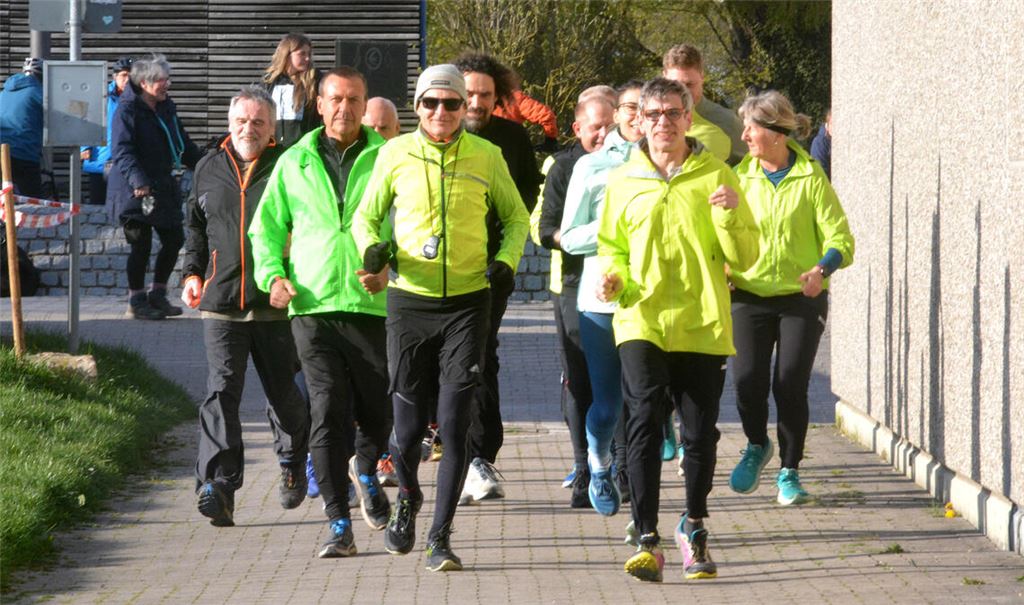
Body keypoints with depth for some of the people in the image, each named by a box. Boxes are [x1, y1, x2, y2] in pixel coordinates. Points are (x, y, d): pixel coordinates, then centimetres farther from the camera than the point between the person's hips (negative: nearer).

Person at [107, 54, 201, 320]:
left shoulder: (166, 108, 13)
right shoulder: (127, 110, -13)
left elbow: (183, 144, 24)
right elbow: (122, 151, -22)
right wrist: (138, 180, -34)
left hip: (164, 187, 8)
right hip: (135, 192, -8)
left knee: (174, 239, 8)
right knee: (141, 245, -4)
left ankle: (157, 295, 23)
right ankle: (137, 301, 9)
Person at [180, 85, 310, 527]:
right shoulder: (209, 169, 12)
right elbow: (196, 227, 25)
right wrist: (192, 272, 13)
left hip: (276, 305, -2)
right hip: (221, 303, 2)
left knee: (283, 392, 10)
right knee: (222, 389, -12)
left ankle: (292, 460, 38)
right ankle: (218, 484, -19)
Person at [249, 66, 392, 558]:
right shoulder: (294, 163, 10)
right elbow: (266, 227, 16)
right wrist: (273, 276, 0)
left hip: (373, 305, 0)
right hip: (313, 306, 0)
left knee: (379, 413, 6)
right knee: (328, 415, -7)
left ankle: (365, 472, 40)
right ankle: (338, 526, -4)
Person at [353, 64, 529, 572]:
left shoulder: (485, 157, 1)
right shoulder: (395, 154, 1)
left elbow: (515, 216, 13)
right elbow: (366, 215, 11)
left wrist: (506, 259, -5)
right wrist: (372, 247, -10)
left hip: (467, 301, 0)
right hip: (409, 300, 1)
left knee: (454, 424, -7)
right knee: (409, 425, 3)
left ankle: (440, 537, 0)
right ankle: (408, 496, 36)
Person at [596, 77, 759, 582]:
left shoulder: (715, 177, 4)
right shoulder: (623, 181, 8)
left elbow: (744, 258, 3)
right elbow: (612, 245, 19)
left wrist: (730, 215, -15)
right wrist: (613, 277, -2)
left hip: (702, 326, 0)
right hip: (642, 321, 0)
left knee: (700, 434, 6)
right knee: (644, 421, -17)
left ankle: (694, 526, 29)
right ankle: (647, 539, -18)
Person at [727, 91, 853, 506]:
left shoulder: (811, 179, -3)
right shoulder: (740, 176, 6)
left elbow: (840, 238, -5)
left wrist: (822, 269, -23)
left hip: (801, 299, -2)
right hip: (749, 296, 2)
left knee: (791, 386, -6)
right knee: (748, 380, -9)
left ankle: (789, 471, 13)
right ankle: (756, 446, 22)